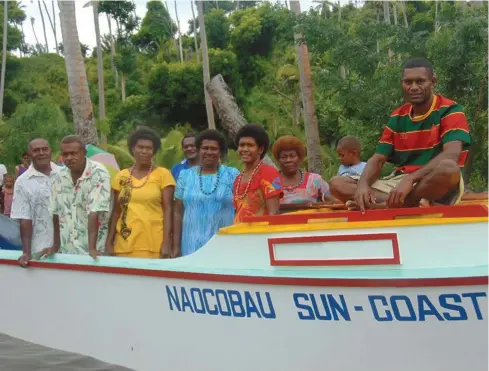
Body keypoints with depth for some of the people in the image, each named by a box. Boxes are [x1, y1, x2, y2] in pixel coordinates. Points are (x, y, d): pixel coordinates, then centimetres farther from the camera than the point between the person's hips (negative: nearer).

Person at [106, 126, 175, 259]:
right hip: (124, 244, 3)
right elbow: (116, 211, 14)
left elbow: (167, 210, -1)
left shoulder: (163, 174, 2)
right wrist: (109, 242, 8)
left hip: (154, 245, -3)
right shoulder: (121, 176, 11)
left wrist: (166, 243, -8)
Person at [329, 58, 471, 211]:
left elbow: (451, 155, -22)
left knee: (448, 168, -41)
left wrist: (410, 179, -36)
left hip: (438, 185, -6)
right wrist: (362, 184, -16)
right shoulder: (397, 117, 11)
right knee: (337, 184, -11)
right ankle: (406, 203, -28)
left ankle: (387, 205, -28)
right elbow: (377, 159, 8)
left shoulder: (449, 111, -6)